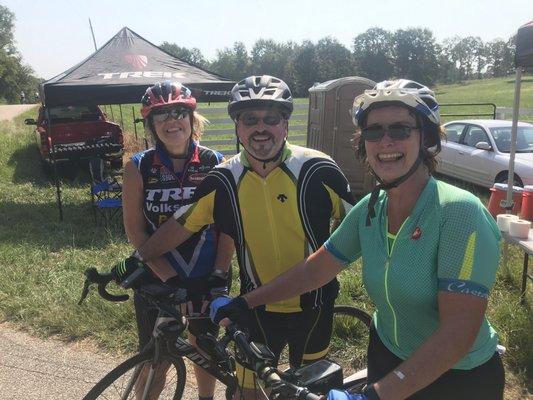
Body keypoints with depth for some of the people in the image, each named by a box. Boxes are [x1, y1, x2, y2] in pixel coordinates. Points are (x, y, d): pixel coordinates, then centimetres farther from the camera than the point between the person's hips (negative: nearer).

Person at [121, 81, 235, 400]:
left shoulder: (215, 164, -6)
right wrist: (169, 278, -18)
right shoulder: (138, 167, -7)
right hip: (156, 279, -1)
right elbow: (135, 230, -9)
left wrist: (220, 275, -14)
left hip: (206, 278, 1)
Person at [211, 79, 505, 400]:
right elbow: (315, 268, 0)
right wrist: (242, 303, -1)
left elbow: (458, 332, -30)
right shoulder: (369, 209, -8)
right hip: (386, 356, 5)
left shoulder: (459, 212, -26)